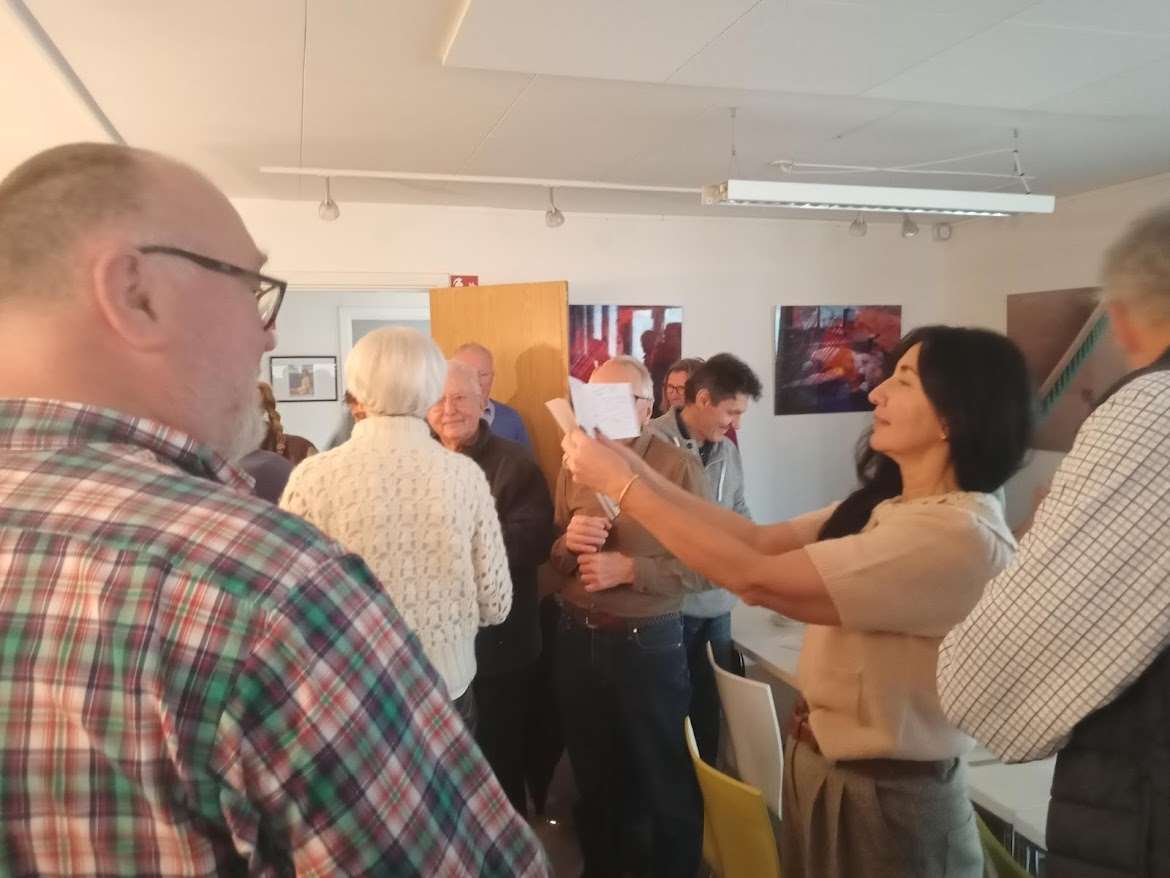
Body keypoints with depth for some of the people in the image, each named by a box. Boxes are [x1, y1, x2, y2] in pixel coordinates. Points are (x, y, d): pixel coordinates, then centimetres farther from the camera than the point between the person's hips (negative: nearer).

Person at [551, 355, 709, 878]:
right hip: (577, 639, 5)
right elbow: (557, 560, 9)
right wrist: (569, 544, -13)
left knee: (665, 782, 13)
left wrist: (629, 569, -24)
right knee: (593, 775, 22)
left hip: (649, 644, -5)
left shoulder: (680, 467, -12)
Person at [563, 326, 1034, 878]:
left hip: (883, 797, -7)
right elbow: (761, 540, -1)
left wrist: (621, 487, -24)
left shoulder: (960, 536, -28)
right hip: (819, 766, 7)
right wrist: (634, 468, -6)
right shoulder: (885, 508, 1)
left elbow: (755, 577, -30)